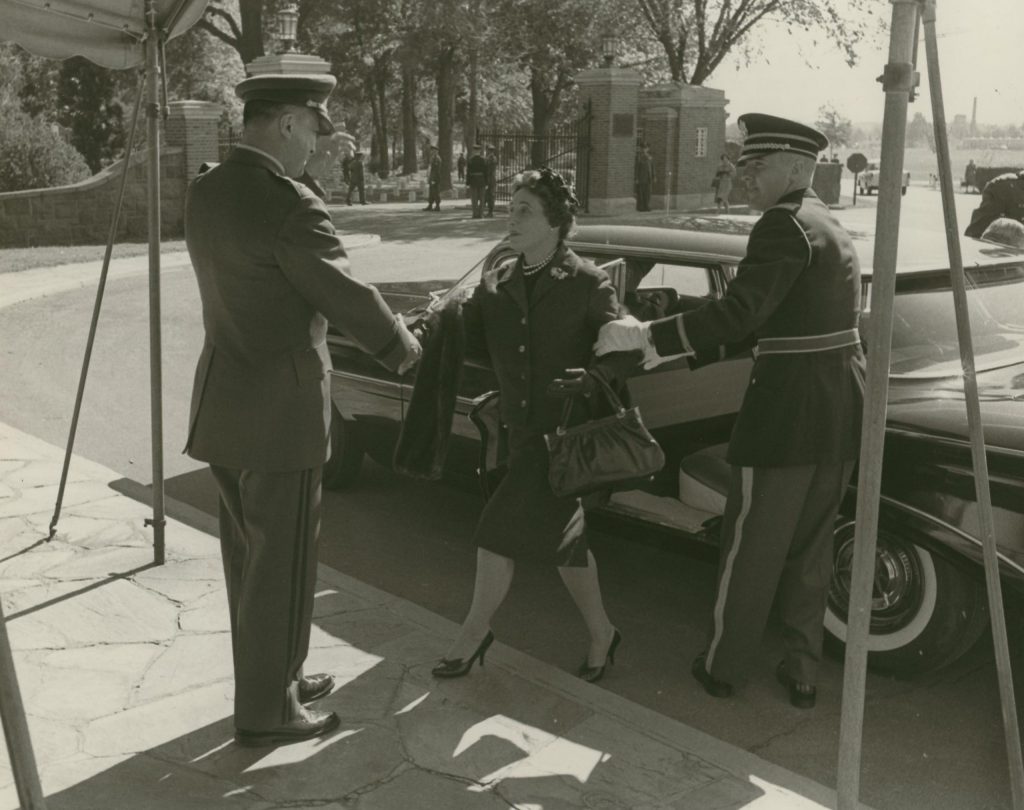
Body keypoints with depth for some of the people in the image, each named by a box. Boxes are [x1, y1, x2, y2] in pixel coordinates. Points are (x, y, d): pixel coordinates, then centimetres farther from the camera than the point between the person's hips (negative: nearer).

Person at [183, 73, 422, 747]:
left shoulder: (206, 191, 5)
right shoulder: (289, 205, -22)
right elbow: (348, 297, -14)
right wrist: (405, 348, 5)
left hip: (225, 399, 9)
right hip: (278, 411, -9)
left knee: (249, 557, 19)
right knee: (282, 564, 5)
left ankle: (270, 679, 35)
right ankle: (267, 710, 18)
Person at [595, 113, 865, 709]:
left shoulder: (784, 226, -14)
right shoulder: (829, 225, 15)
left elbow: (740, 313, -26)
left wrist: (644, 336, -22)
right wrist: (675, 347, 15)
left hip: (791, 408, -9)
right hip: (844, 407, 9)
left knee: (751, 545, 7)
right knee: (811, 545, 18)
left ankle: (724, 666, 22)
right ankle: (804, 672, 27)